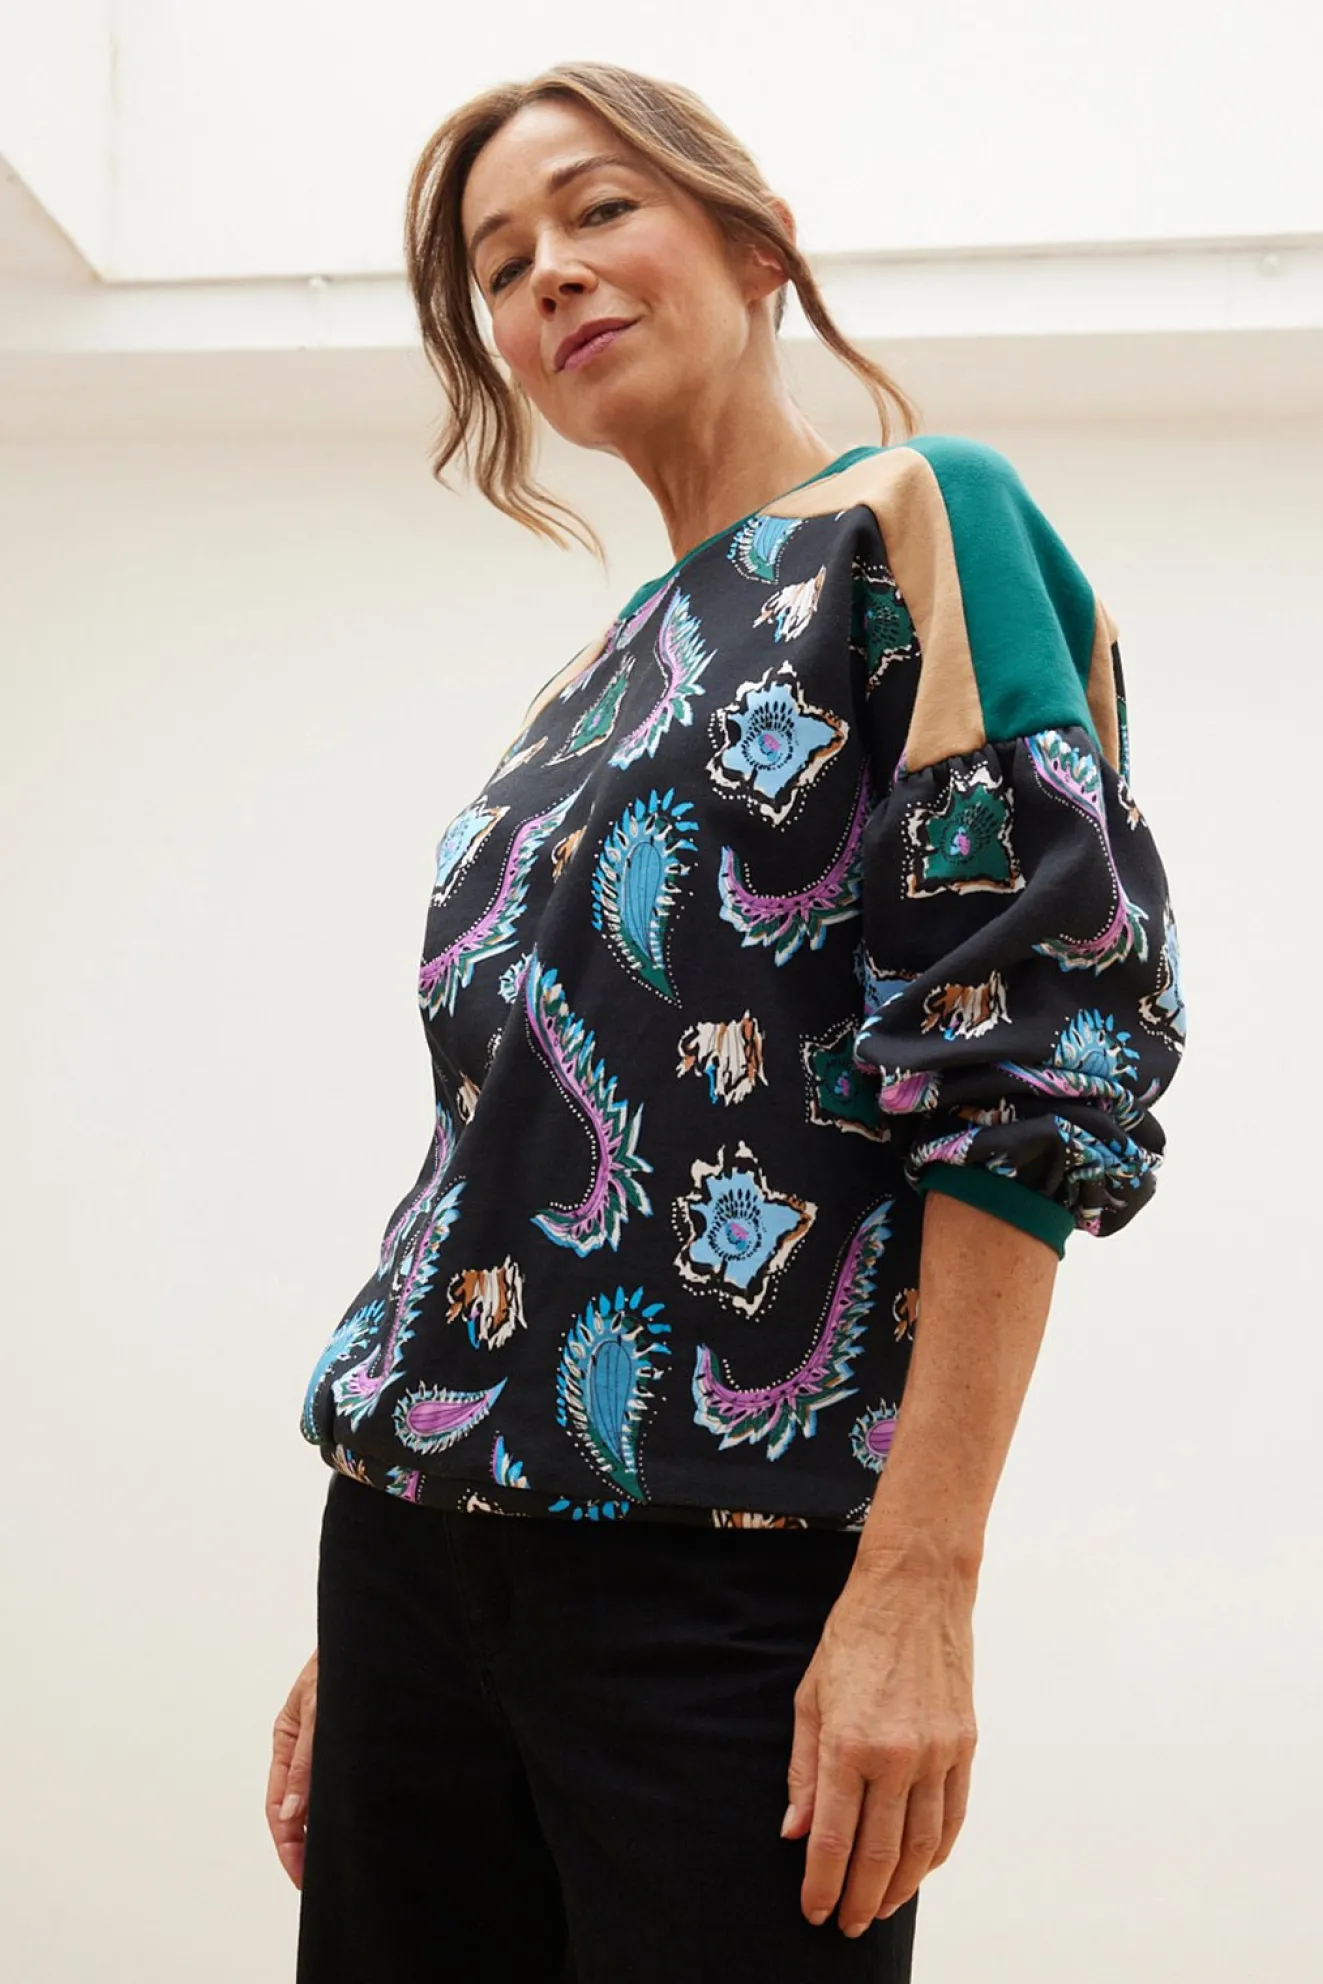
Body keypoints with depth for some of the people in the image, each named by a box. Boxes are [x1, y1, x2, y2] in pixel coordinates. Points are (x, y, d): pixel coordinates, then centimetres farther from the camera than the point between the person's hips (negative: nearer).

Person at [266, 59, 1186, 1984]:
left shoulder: (916, 522, 0)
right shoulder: (591, 688, 19)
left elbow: (1034, 1044, -12)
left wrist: (922, 1579, -18)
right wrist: (360, 1625, 16)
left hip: (731, 1550, -6)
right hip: (422, 1536, 7)